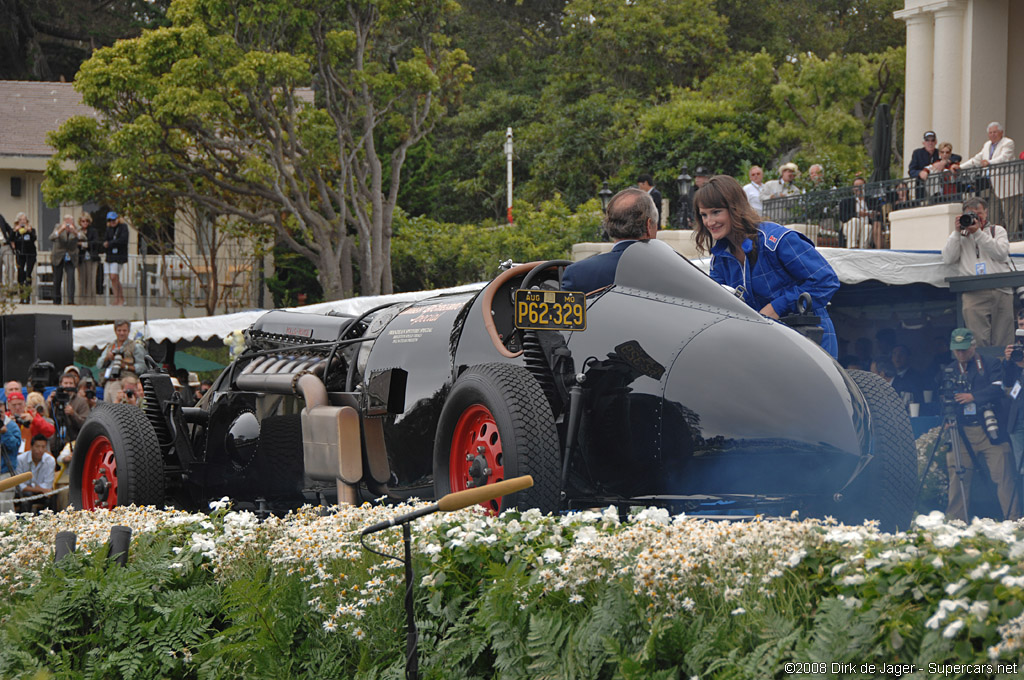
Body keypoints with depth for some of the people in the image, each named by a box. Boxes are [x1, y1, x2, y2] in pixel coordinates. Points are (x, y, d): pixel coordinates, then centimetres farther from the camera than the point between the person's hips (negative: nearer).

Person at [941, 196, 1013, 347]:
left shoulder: (997, 230, 19)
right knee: (979, 341, -15)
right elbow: (948, 258, 5)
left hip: (1002, 291, 1)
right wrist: (958, 232, 2)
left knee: (1003, 343, -4)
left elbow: (1001, 253, 0)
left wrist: (978, 233, -4)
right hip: (973, 294, -1)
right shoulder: (959, 236, 20)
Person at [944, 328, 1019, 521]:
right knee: (958, 477, -2)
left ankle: (1013, 519, -2)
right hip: (962, 433, 3)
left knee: (1004, 476, -5)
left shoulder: (989, 364, 5)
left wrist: (973, 396, -19)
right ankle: (955, 522, 4)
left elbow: (999, 388, -10)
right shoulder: (950, 370, 14)